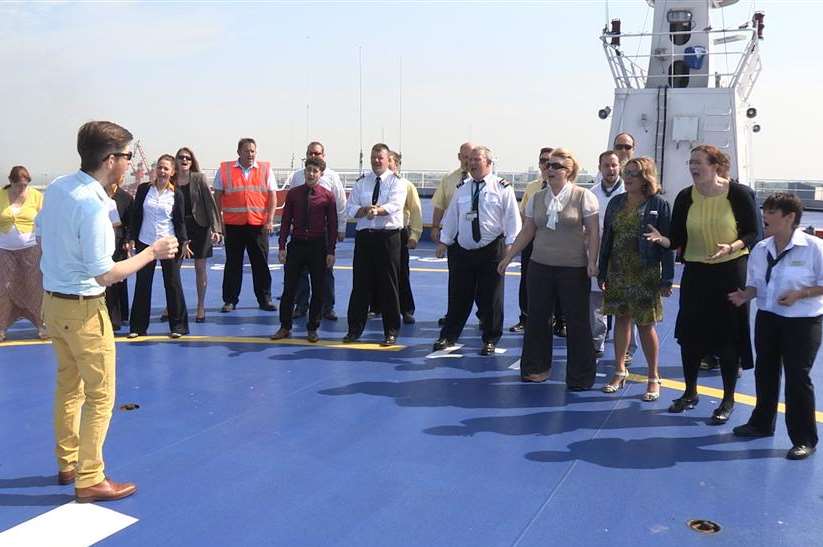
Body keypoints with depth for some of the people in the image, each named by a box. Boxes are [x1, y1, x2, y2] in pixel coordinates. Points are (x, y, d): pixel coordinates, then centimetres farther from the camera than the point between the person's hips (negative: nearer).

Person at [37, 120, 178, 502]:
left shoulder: (56, 188, 0)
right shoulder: (92, 205, -26)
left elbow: (42, 236, 15)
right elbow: (106, 274, -25)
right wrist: (153, 252, -16)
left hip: (52, 300, 9)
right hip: (83, 309, -9)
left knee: (68, 386, 21)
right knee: (100, 396, 4)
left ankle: (67, 463, 35)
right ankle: (89, 480, 12)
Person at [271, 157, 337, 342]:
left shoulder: (328, 196, -2)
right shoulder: (293, 193, 3)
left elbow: (332, 225, -1)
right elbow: (286, 221, 4)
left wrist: (331, 252, -5)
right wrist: (282, 246, -1)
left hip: (318, 245, -1)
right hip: (296, 244, 1)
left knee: (318, 290, 5)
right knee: (289, 288, 6)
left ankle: (312, 328, 19)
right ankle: (285, 327, 18)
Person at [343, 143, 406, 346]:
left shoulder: (396, 182, 1)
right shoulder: (361, 182, 11)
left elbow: (394, 205, -17)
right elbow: (350, 208, 4)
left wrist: (377, 210, -34)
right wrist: (366, 210, -15)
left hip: (388, 236, -3)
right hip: (364, 236, 3)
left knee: (388, 284, 2)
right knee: (360, 283, 6)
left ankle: (391, 331, 12)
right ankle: (354, 329, 16)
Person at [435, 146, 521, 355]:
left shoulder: (502, 188, -3)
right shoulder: (462, 189, 10)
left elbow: (512, 218, -5)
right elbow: (451, 216, 13)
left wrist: (509, 244, -10)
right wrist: (444, 241, 9)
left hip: (491, 251, -3)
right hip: (462, 250, 4)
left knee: (490, 298, 4)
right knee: (458, 296, 8)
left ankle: (490, 340, 18)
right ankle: (448, 336, 20)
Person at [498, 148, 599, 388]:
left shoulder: (583, 196, -5)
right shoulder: (537, 198, 8)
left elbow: (593, 232, -6)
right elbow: (527, 232, 11)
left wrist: (592, 262, -15)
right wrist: (508, 257, 8)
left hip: (573, 269, -4)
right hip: (540, 266, 4)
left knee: (577, 321, 2)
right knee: (537, 317, 9)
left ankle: (580, 376, 14)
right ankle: (536, 367, 24)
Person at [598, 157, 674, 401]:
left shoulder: (659, 204, -7)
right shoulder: (616, 202, 7)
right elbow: (606, 238, 10)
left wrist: (667, 279, -11)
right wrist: (602, 273, 8)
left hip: (646, 274, -4)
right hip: (618, 272, 5)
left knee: (645, 324, 1)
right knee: (621, 319, 11)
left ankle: (654, 378, 14)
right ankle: (620, 371, 22)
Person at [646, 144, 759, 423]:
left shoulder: (738, 194, -10)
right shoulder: (685, 197, -1)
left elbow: (752, 235, -6)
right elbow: (677, 239, 0)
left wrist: (731, 248, -25)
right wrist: (662, 239, -21)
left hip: (731, 273, -3)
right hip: (696, 273, 3)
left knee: (728, 336, 3)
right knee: (689, 333, 7)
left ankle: (728, 400, 18)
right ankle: (690, 393, 26)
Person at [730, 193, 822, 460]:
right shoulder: (760, 249, 3)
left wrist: (799, 294, -23)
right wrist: (745, 295, -11)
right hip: (767, 318, 6)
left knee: (798, 378, -2)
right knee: (765, 373, 17)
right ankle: (761, 423, 36)